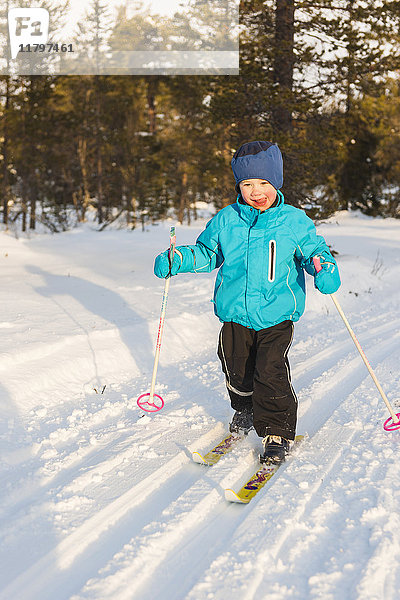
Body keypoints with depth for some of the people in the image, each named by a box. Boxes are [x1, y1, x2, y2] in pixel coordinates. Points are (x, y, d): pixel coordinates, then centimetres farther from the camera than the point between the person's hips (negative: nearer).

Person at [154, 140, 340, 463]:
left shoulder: (294, 221, -3)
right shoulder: (225, 221, 3)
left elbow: (315, 250, 4)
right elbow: (206, 252, 14)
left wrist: (325, 270, -18)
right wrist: (177, 260, -1)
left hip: (277, 315, -3)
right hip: (235, 313, 3)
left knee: (271, 372, -13)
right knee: (237, 370, 12)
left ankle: (278, 432, 5)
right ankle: (245, 410, 43)